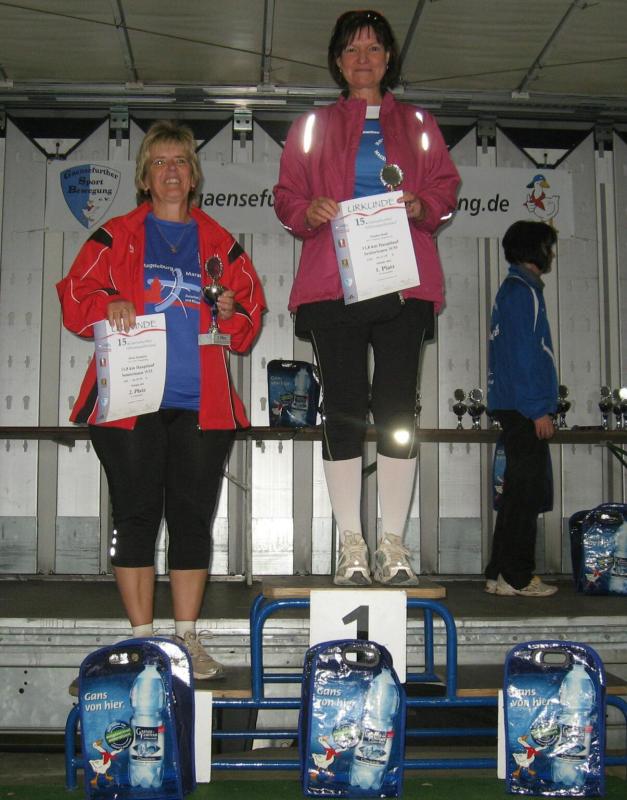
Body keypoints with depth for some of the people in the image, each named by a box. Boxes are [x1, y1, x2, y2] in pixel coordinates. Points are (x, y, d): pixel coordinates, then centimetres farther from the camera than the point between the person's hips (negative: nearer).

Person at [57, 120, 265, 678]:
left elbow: (251, 315, 15)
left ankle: (187, 639, 11)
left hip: (202, 405, 2)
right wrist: (108, 306, -13)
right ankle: (142, 640, 9)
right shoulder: (116, 237, 11)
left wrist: (232, 312, -6)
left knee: (193, 517, 2)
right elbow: (75, 296, 6)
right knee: (136, 515, 0)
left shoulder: (221, 244, 15)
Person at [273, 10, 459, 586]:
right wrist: (307, 212, -8)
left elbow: (446, 187, 15)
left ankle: (394, 545, 2)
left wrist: (422, 207, -7)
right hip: (333, 283, 0)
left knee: (398, 409, -4)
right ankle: (351, 545, 3)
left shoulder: (419, 126, 20)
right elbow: (286, 194, 14)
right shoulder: (313, 127, 19)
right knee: (343, 412, -4)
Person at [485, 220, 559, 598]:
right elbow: (523, 354, -17)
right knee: (527, 493, -7)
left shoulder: (515, 289, 21)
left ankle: (501, 574, 15)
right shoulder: (522, 291, -10)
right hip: (525, 409, -10)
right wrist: (538, 410, -19)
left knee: (519, 493, 12)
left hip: (517, 410, 10)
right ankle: (517, 577, -3)